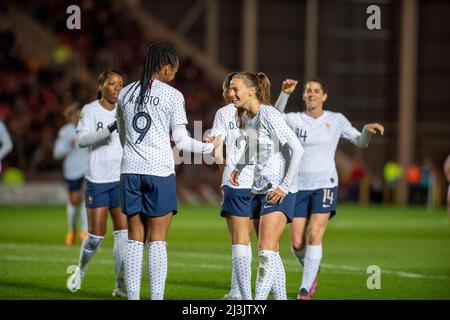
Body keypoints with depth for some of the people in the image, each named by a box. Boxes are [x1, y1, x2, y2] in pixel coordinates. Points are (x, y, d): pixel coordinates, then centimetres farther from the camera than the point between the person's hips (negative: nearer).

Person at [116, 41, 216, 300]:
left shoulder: (126, 93, 10)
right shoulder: (173, 96, -4)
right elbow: (181, 141, -5)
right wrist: (209, 148, 10)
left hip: (131, 170, 4)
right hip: (160, 171, -4)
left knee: (135, 238, 7)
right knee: (157, 239, 0)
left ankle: (133, 296, 5)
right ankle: (156, 296, -2)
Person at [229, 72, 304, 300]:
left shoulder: (270, 116, -16)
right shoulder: (246, 117, 9)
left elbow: (297, 150, -17)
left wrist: (285, 186, -19)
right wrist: (239, 167, 15)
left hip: (279, 192, -9)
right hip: (258, 190, 9)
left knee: (266, 253, -16)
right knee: (270, 253, 10)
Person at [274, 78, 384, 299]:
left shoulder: (336, 120, 4)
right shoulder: (294, 119, 4)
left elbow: (360, 142, 9)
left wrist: (368, 130, -12)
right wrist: (285, 93, -21)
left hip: (324, 185, -1)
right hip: (299, 187, 1)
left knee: (314, 235, -16)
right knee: (297, 243, -3)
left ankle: (305, 289, -10)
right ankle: (312, 274, 27)